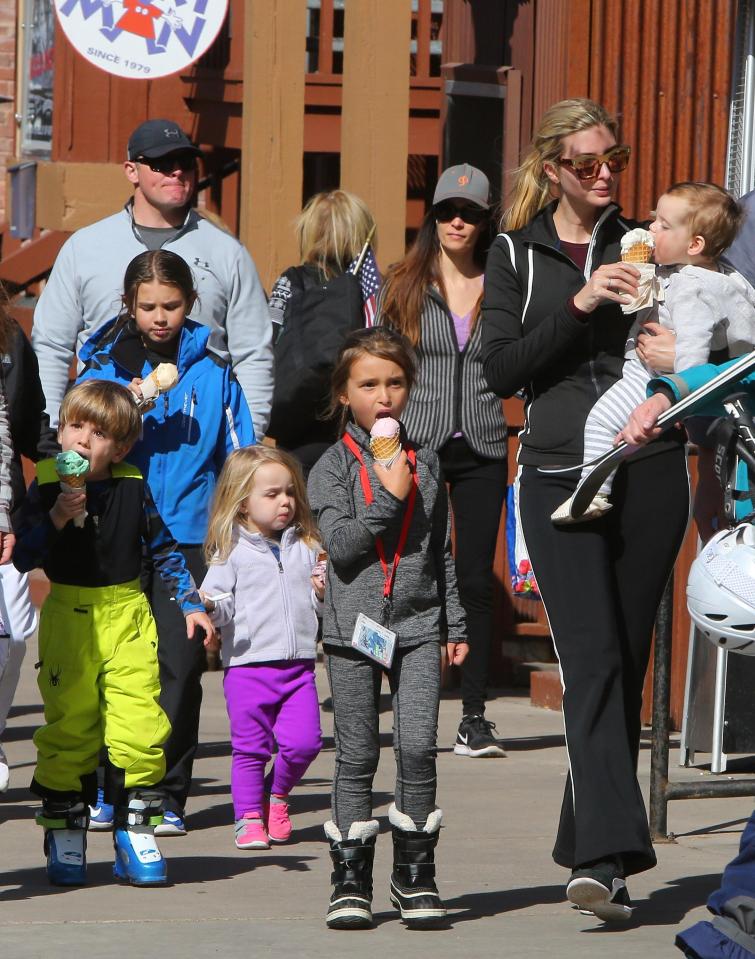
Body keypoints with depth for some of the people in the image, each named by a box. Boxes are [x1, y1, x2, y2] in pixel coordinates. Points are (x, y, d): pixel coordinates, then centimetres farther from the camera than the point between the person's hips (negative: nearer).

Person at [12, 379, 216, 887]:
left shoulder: (133, 489, 2)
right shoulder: (47, 488, -3)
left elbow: (164, 549, 14)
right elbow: (23, 557, -8)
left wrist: (192, 603, 11)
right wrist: (57, 517, -21)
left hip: (127, 616, 1)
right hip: (68, 616, -1)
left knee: (139, 723, -7)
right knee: (68, 726, 1)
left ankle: (135, 829, 2)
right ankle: (65, 832, 11)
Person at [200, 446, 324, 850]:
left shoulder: (305, 547, 12)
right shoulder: (231, 550, -1)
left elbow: (318, 605, 18)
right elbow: (221, 606, -4)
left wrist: (323, 594, -3)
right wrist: (209, 605, -25)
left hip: (298, 665, 3)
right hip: (248, 664, -3)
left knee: (304, 741, -7)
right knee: (250, 747, 0)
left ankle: (277, 794, 19)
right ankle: (249, 817, 13)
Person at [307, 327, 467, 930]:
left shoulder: (426, 463, 10)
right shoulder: (333, 467, 0)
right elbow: (340, 545, -11)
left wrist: (455, 625, 16)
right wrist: (389, 497, -16)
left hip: (418, 623, 2)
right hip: (355, 626, -2)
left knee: (418, 747, -9)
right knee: (357, 756, 2)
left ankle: (416, 875, 2)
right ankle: (351, 880, 10)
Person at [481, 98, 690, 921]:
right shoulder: (515, 254, 9)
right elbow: (501, 371, -1)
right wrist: (580, 304, -12)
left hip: (648, 474, 2)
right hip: (559, 475, -2)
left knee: (626, 668, 5)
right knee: (592, 662, -14)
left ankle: (594, 851, 16)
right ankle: (607, 856, -21)